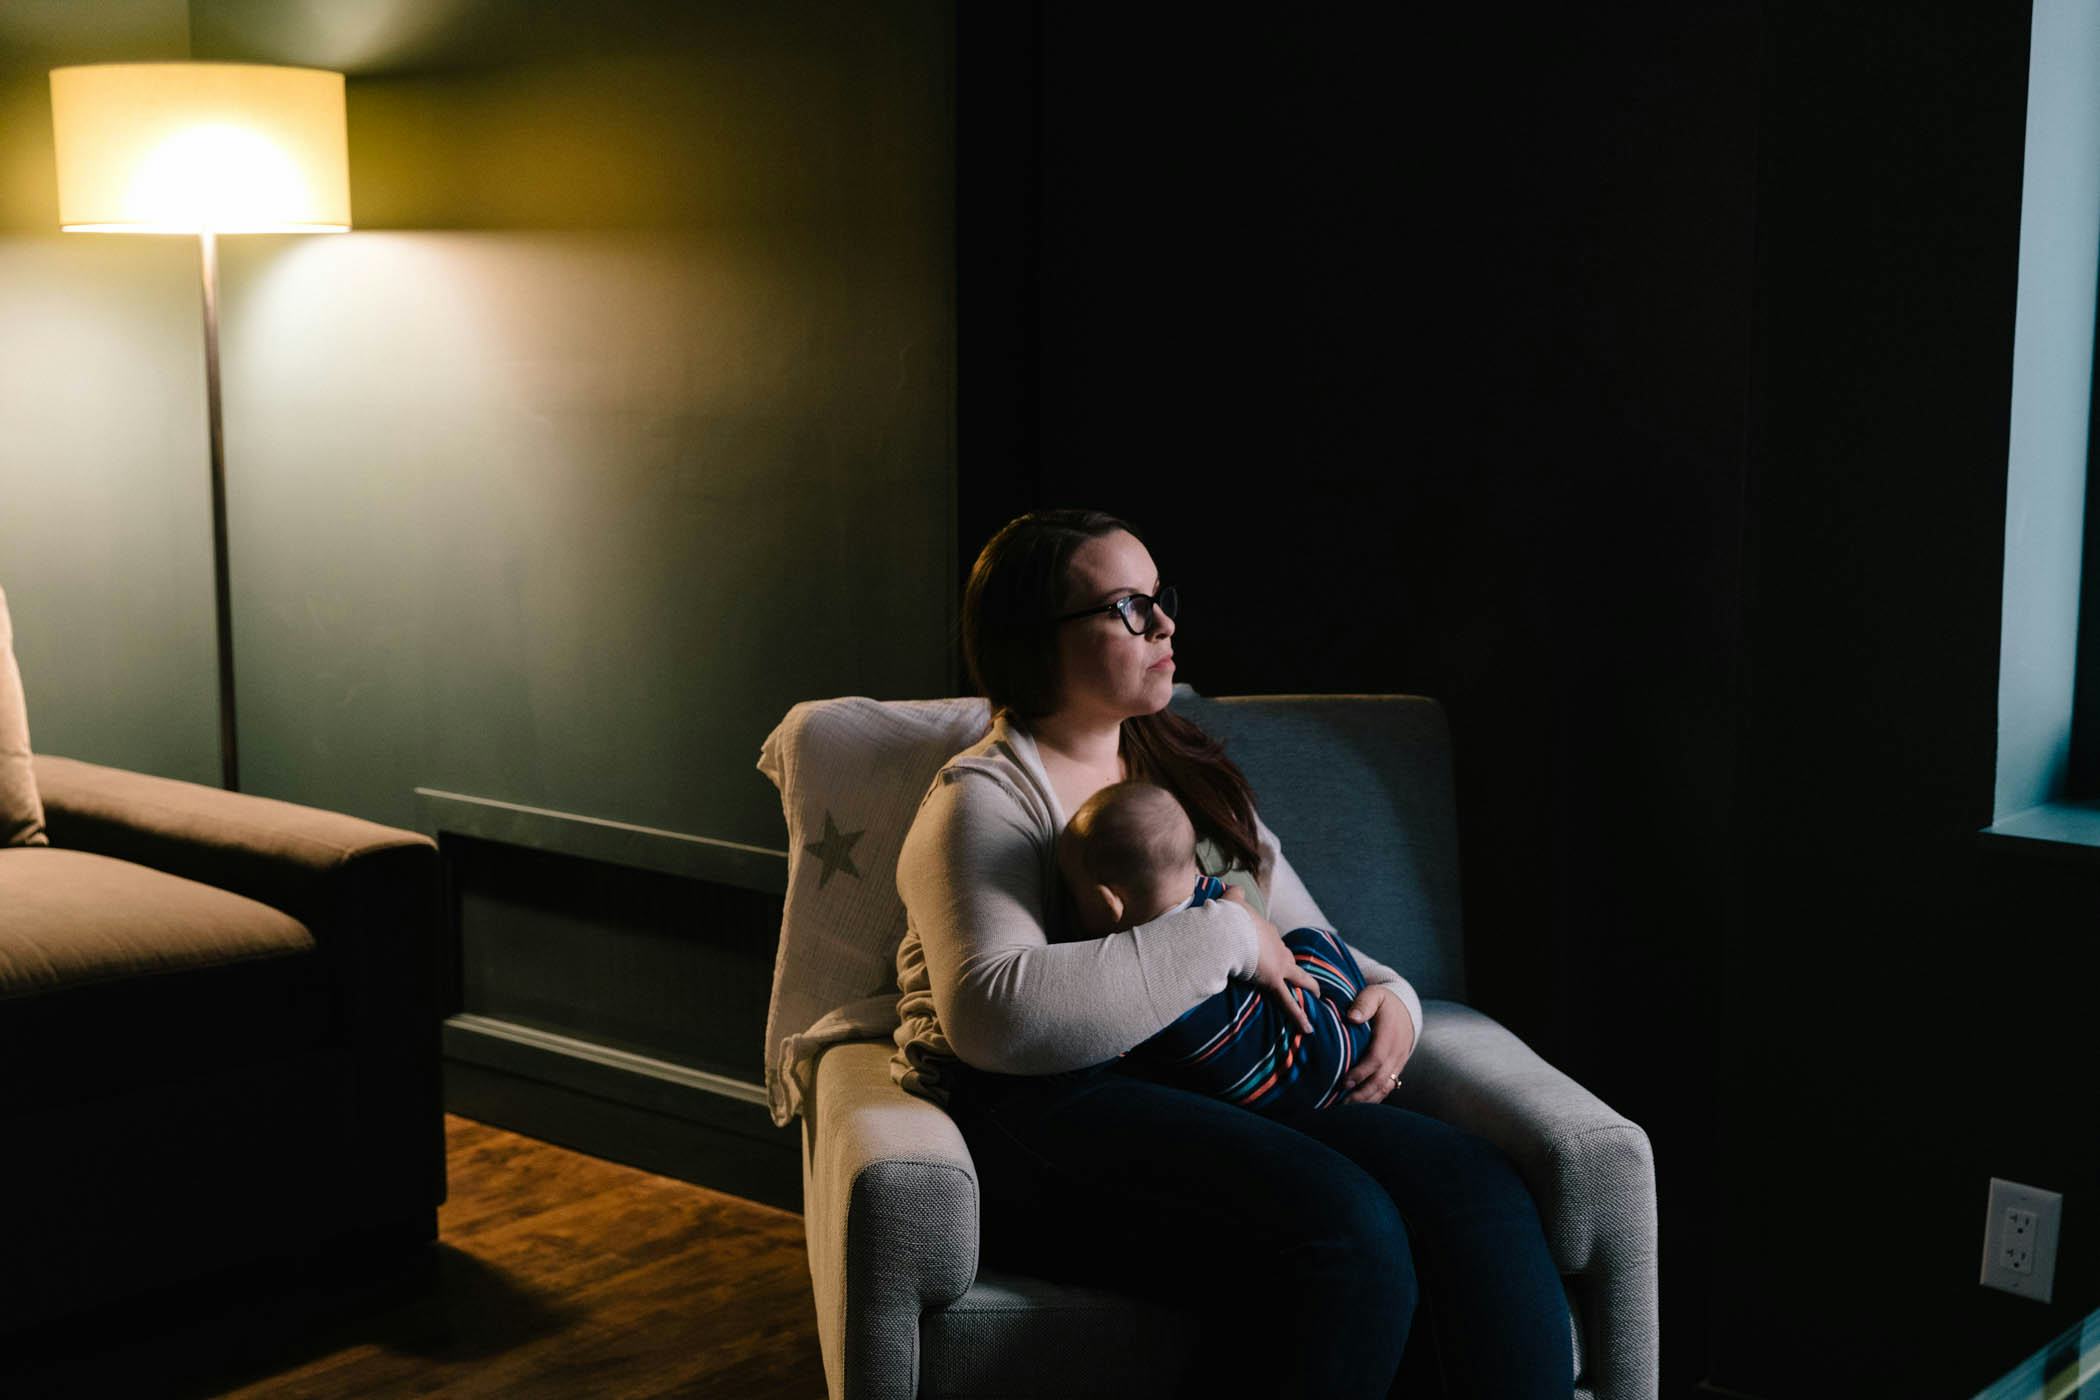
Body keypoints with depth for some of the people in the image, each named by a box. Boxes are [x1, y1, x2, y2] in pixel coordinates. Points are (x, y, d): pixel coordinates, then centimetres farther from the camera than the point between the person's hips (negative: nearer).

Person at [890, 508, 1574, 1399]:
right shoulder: (984, 800, 0)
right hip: (1047, 1117, -6)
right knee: (1346, 1229, -33)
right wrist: (1224, 937, -16)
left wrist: (1389, 998, 4)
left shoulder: (1192, 774, 23)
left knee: (1477, 1189, -22)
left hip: (1220, 1101, 7)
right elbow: (992, 1014, -19)